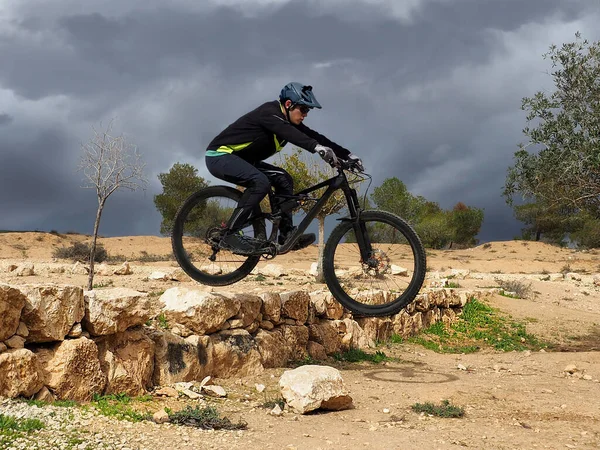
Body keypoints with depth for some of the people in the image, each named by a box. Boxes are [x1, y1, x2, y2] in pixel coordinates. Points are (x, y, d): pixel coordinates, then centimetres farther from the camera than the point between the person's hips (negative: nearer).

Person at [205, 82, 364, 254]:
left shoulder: (289, 122, 4)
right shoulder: (269, 112, -23)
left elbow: (313, 136, 1)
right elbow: (287, 132, -42)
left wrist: (347, 155, -8)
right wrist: (318, 148, -57)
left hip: (239, 159, 9)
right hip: (220, 156, -9)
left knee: (283, 179, -2)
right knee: (260, 182, -30)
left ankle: (287, 234, -3)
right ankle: (230, 235, -24)